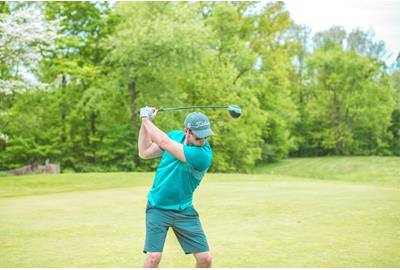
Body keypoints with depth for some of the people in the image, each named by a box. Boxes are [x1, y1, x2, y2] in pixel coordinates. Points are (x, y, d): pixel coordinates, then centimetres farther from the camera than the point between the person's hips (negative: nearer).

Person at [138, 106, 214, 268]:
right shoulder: (175, 135, -4)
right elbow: (144, 153, 9)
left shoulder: (203, 155, -23)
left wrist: (146, 119, -15)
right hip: (158, 207, 2)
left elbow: (163, 142, -27)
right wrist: (144, 121, 0)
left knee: (205, 259, -1)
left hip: (184, 210, -2)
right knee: (153, 257, -12)